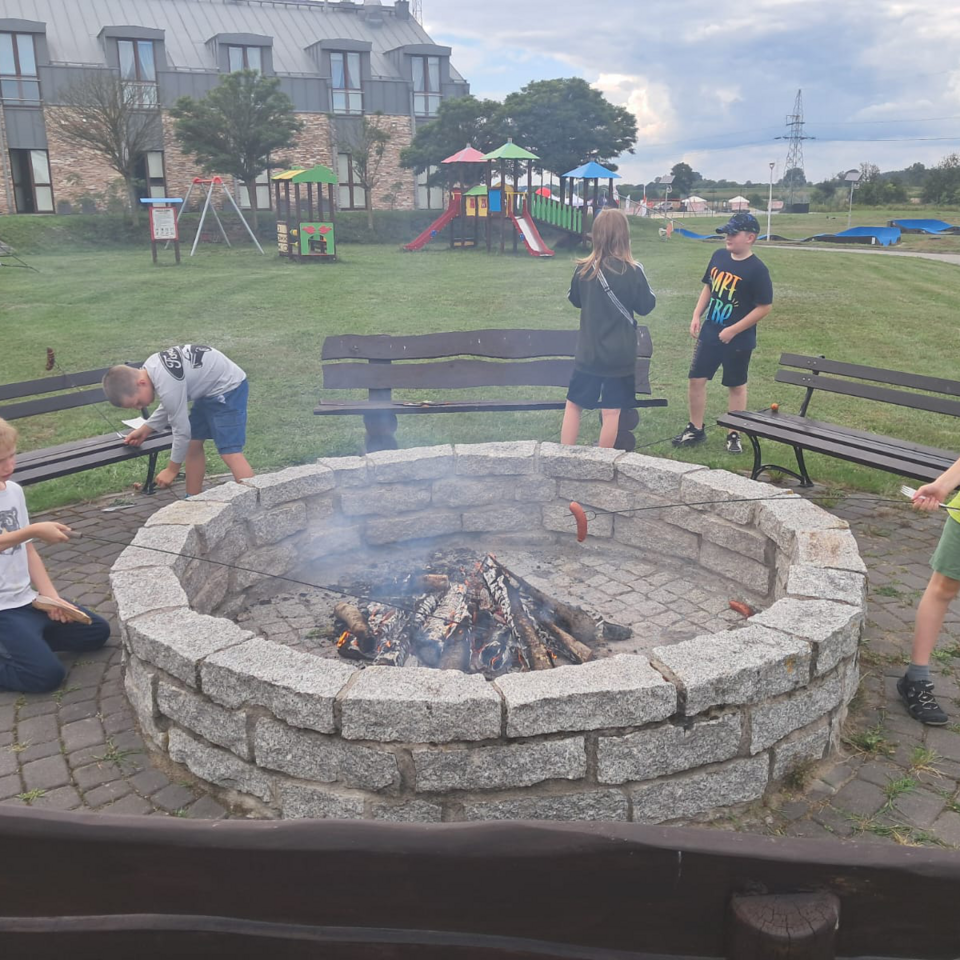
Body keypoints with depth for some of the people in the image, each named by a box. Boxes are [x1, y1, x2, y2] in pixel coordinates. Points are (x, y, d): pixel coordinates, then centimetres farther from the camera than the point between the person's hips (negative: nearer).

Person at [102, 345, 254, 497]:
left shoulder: (167, 384, -29)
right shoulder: (150, 368, -1)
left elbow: (182, 430, -19)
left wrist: (172, 469, -6)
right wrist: (144, 430, 12)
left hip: (228, 388, -10)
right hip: (211, 388, 10)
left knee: (230, 452, -17)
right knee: (193, 443, 14)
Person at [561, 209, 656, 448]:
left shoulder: (584, 269, -4)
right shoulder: (633, 271, -11)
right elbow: (646, 306, 1)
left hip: (588, 351, 2)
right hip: (621, 354, -2)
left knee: (573, 404, 14)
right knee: (611, 411, 5)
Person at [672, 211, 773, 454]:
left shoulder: (757, 269, -16)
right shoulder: (719, 256, 1)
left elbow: (764, 307, -15)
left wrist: (733, 330, -17)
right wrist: (696, 316, 4)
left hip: (738, 340, -5)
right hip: (709, 334, 6)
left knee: (736, 386, 9)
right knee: (695, 379, 7)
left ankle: (734, 435, 21)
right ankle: (696, 429, 22)